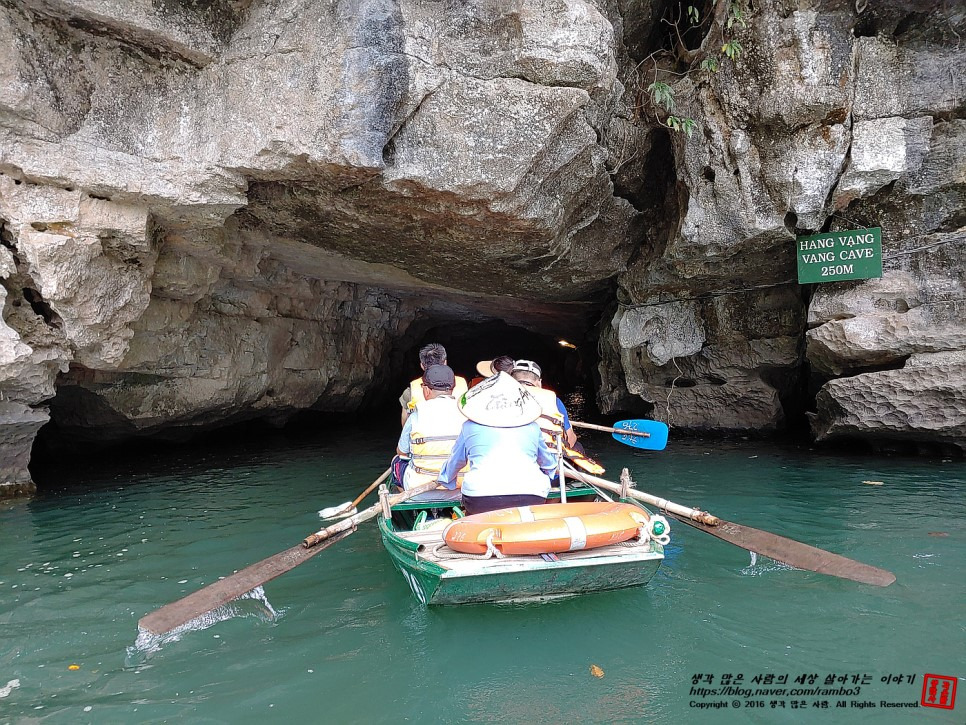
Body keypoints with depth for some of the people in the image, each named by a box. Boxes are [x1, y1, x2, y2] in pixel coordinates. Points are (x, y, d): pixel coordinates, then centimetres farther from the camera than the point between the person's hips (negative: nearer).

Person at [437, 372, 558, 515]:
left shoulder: (470, 426, 21)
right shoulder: (532, 427, 24)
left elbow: (453, 462, 36)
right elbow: (549, 464, 41)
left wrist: (446, 480, 58)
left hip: (480, 497, -1)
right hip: (533, 497, 1)